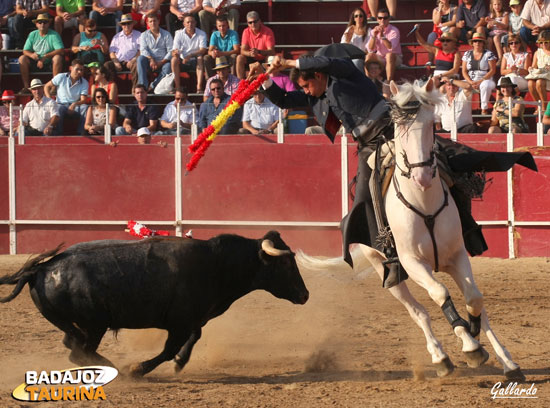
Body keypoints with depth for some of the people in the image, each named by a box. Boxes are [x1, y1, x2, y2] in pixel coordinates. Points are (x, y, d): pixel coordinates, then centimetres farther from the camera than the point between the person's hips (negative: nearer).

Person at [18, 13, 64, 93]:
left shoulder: (54, 35, -6)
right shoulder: (33, 35, 6)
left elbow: (60, 50, -19)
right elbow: (25, 51, 2)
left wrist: (46, 56, -26)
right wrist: (31, 55, -23)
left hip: (50, 65, -3)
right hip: (35, 64, 3)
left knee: (58, 57, -32)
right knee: (22, 58, -21)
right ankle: (26, 86, -20)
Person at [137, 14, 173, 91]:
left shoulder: (166, 34, 10)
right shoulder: (144, 35, 14)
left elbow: (171, 51, 1)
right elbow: (143, 50, 0)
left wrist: (161, 63, -12)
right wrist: (151, 59, -19)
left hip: (162, 62, -1)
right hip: (149, 63, 1)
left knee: (168, 66, -35)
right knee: (140, 58, -30)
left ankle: (152, 87, -33)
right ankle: (142, 86, -36)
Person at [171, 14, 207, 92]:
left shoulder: (201, 34, -4)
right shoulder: (179, 34, -1)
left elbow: (203, 50, -16)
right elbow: (174, 52, -8)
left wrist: (190, 56, -32)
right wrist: (175, 52, -35)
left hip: (195, 61, -1)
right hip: (183, 61, 1)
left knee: (200, 58, -33)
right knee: (174, 59, -29)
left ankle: (199, 87, -39)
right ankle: (177, 87, -28)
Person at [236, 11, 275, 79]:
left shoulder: (268, 32, -14)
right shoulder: (246, 32, -5)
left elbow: (271, 52, -21)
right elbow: (243, 51, -10)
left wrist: (258, 52, -40)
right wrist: (250, 53, -35)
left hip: (264, 60, -3)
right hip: (252, 59, 3)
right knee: (240, 58, -24)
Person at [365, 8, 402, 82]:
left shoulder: (394, 30, -10)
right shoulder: (373, 31, 3)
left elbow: (391, 47, -25)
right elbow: (370, 49, -8)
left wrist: (382, 35, -35)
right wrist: (374, 36, -21)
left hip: (395, 58, -3)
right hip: (380, 58, 3)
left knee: (389, 55, -36)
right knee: (369, 56, -25)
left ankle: (389, 82, -36)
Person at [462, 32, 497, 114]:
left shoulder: (489, 54, 2)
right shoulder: (467, 54, 12)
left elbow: (492, 70, -5)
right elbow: (464, 71, 9)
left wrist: (480, 81, -15)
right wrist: (471, 82, -9)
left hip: (485, 80, -4)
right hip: (470, 81, 4)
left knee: (485, 85, -40)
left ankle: (484, 109, -33)